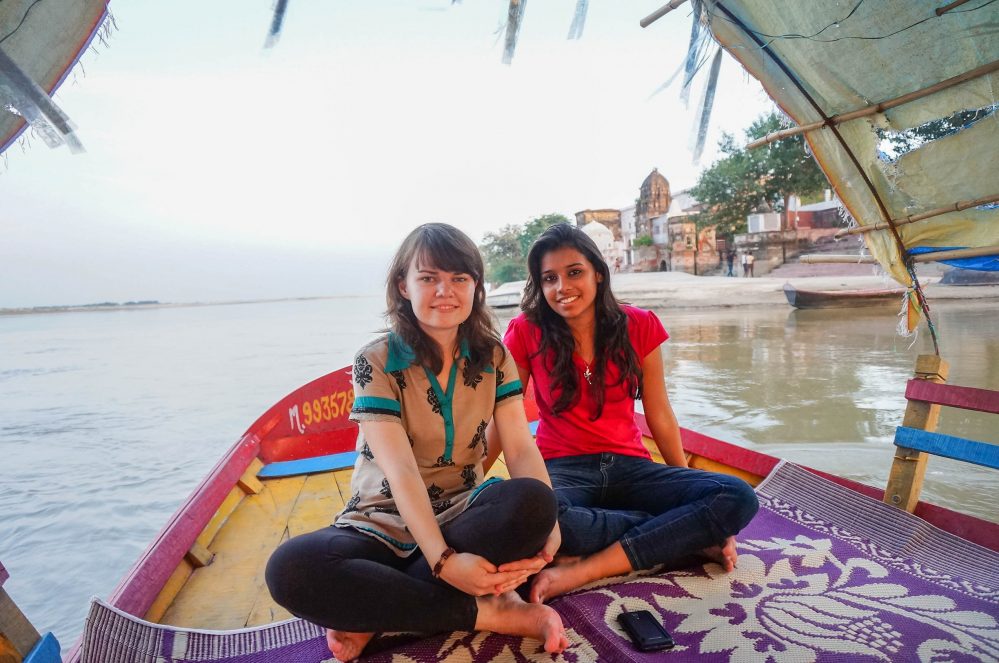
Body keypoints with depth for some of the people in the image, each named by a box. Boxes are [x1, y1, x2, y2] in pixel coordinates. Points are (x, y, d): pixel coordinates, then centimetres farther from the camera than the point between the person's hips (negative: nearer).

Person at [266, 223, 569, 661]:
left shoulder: (493, 357, -1)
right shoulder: (377, 363, -11)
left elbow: (521, 447, -11)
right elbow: (401, 471, -21)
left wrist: (546, 523, -29)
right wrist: (444, 560, -32)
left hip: (464, 517, 2)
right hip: (385, 525, -2)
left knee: (533, 500, -31)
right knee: (290, 569, -32)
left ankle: (376, 616, -18)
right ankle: (488, 614, -24)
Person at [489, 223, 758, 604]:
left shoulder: (639, 327, 1)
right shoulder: (526, 332, -4)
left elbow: (660, 416, 8)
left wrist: (689, 487, 12)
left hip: (629, 467, 3)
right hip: (563, 470, -2)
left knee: (739, 498, -22)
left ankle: (584, 569, -25)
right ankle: (689, 540, -18)